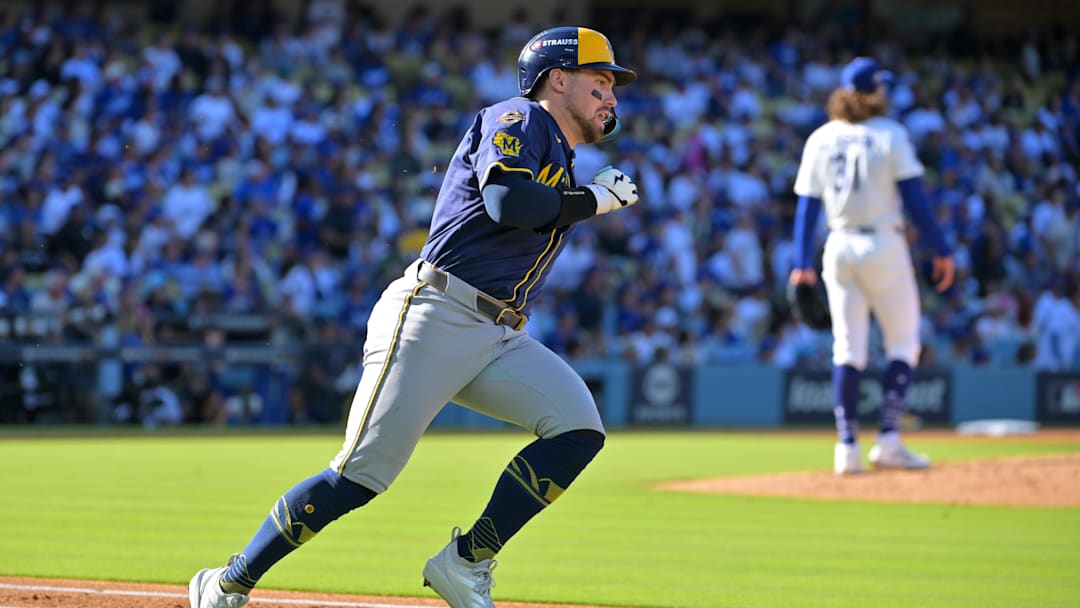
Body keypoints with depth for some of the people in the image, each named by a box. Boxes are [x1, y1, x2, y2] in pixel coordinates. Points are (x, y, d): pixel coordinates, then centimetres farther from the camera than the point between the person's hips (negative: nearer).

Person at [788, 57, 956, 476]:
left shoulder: (820, 140, 6)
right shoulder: (889, 135, -6)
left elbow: (807, 205, 5)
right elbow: (913, 197, -9)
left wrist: (802, 262, 8)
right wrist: (940, 250, -5)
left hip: (839, 248, 4)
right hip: (884, 246, -4)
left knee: (847, 348, 7)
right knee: (902, 343, 6)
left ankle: (847, 446, 0)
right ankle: (888, 440, -6)